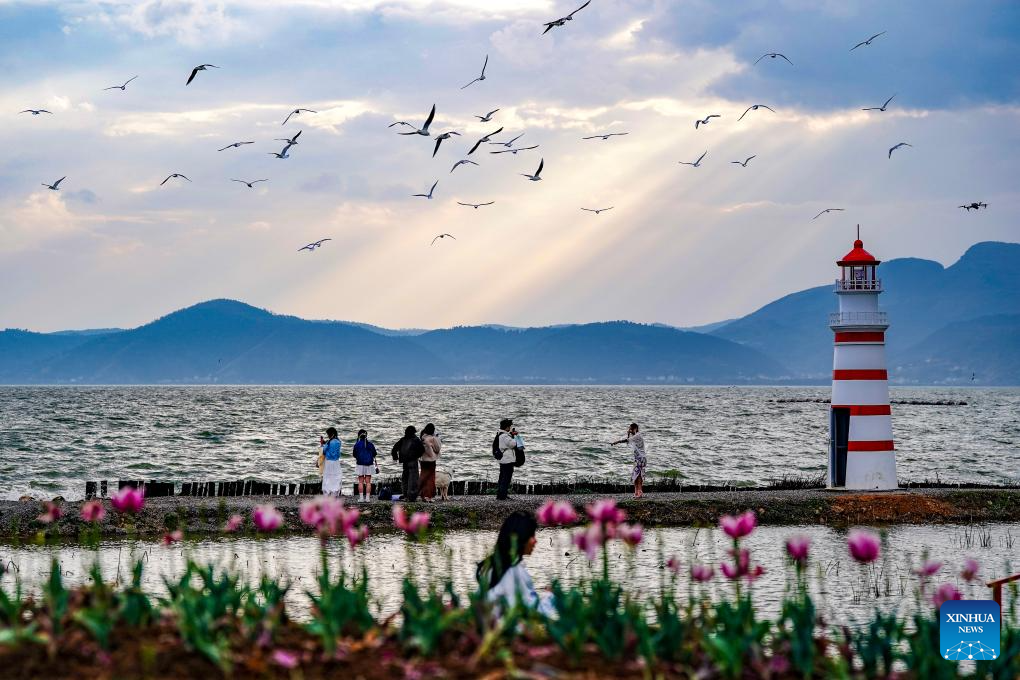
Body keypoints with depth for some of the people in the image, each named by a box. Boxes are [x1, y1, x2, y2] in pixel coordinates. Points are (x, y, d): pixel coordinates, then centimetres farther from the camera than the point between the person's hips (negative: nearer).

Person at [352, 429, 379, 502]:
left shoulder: (357, 444, -4)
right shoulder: (370, 444, 3)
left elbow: (355, 456, 0)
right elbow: (374, 456, 5)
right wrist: (376, 466, 9)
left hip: (360, 465, -2)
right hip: (369, 465, 2)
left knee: (361, 482, 3)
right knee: (368, 482, 4)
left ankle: (361, 498, -2)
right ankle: (367, 498, 0)